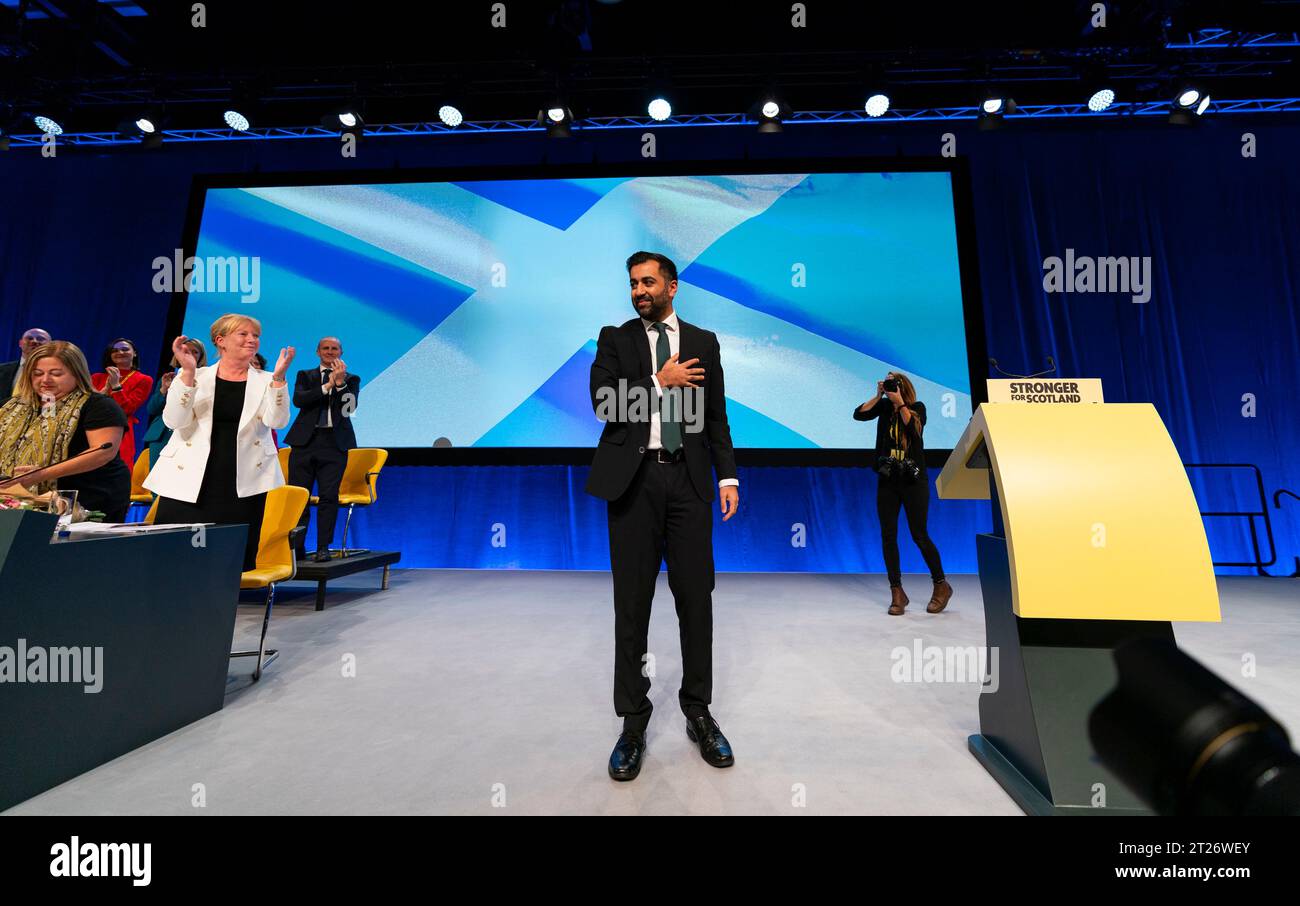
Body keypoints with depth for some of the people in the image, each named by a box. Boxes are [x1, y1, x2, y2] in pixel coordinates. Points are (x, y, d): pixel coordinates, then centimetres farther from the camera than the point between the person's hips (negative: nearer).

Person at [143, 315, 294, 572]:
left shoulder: (266, 381, 8)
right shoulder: (194, 377, 8)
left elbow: (277, 421, -9)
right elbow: (174, 421, -6)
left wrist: (279, 377, -20)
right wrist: (188, 372, -13)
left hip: (243, 487, 0)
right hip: (188, 484, 0)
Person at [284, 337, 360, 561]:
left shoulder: (350, 379, 12)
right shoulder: (305, 376, 15)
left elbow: (350, 407, -4)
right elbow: (298, 400, -5)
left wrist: (340, 382, -15)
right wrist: (327, 386, -12)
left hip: (335, 442, -1)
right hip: (305, 441, 1)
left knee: (329, 496, -3)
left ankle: (323, 548, 4)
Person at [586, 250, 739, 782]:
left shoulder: (704, 342, 12)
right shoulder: (615, 339, 9)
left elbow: (716, 417, 9)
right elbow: (602, 402, -5)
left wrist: (728, 476, 0)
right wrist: (660, 381, -7)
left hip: (688, 479, 1)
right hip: (634, 479, -1)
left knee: (695, 597, 6)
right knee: (632, 602, 5)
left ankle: (698, 711, 24)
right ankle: (633, 722, 20)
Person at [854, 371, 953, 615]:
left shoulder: (918, 408, -2)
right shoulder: (884, 406, 5)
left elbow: (913, 428, -20)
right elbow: (858, 414, -8)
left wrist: (900, 402, -20)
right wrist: (878, 396, -11)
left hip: (914, 481, -3)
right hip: (887, 481, 3)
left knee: (919, 535, 1)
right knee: (888, 536, 2)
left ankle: (941, 586, 22)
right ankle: (897, 592, 12)